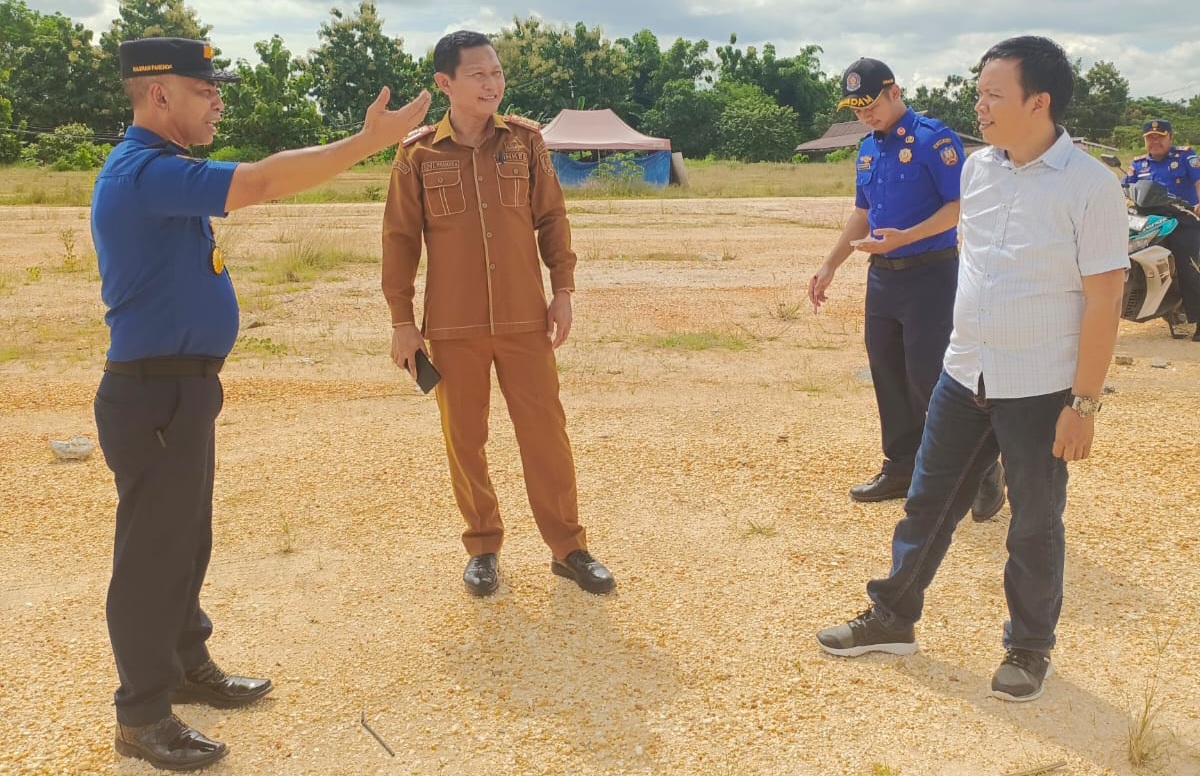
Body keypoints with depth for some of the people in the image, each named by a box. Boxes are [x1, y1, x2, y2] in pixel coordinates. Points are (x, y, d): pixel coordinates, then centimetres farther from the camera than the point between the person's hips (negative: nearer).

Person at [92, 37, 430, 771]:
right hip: (154, 394, -10)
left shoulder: (156, 170, 13)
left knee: (187, 541, 20)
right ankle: (143, 717, 14)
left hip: (182, 387, 10)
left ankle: (187, 666, 36)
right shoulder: (145, 172, -20)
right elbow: (265, 182, -29)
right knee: (153, 552, 0)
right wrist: (372, 140, -27)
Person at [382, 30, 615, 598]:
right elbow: (400, 238, 1)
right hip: (452, 327, 0)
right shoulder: (417, 155, -2)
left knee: (545, 432, 4)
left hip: (524, 320, 1)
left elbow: (551, 217, 7)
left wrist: (562, 289, 1)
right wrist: (401, 320, -1)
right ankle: (483, 547, 25)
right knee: (464, 440, 8)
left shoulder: (525, 140, 3)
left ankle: (567, 546, 17)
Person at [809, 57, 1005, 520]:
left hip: (930, 274, -8)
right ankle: (902, 468, 24)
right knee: (887, 375, 11)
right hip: (882, 275, 8)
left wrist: (904, 237, -26)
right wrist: (829, 267, 18)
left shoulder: (934, 139, -11)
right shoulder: (868, 149, 13)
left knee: (929, 378, -9)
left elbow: (960, 206, -16)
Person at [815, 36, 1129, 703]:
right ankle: (893, 619, 28)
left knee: (1035, 522, 9)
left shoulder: (1089, 185, -15)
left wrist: (1084, 403, -15)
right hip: (965, 375, 6)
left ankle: (1030, 647, 28)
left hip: (1040, 390, -5)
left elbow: (1104, 301, -14)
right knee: (928, 501, 13)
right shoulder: (978, 169, 3)